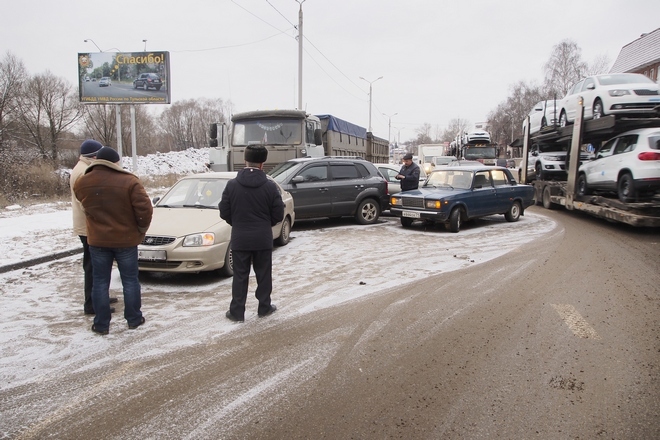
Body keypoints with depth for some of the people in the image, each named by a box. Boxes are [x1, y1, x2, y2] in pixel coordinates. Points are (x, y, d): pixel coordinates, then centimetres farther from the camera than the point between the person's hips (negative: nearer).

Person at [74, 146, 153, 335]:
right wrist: (141, 228, -2)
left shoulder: (82, 183, -1)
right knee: (130, 280, 10)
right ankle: (134, 319, 19)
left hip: (97, 240, 3)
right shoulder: (129, 181, -14)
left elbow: (85, 206, 13)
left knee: (100, 282, 10)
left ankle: (101, 324, 15)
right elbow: (144, 209, -17)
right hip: (126, 240, -2)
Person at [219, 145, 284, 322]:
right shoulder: (270, 186, -8)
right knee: (264, 274, 13)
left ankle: (236, 312, 14)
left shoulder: (232, 184, -6)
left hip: (239, 238, 1)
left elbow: (224, 212, -2)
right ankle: (264, 307, 23)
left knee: (240, 276, 9)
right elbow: (278, 214, -4)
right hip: (263, 239, 0)